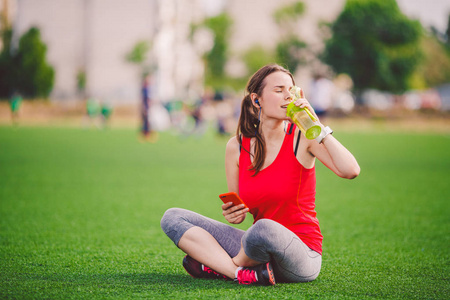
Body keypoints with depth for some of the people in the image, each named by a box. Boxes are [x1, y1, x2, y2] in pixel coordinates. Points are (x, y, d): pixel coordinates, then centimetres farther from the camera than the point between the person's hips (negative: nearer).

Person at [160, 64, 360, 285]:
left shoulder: (303, 137, -5)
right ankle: (245, 275, -22)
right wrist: (232, 214, -9)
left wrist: (318, 127, -17)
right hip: (261, 247, 5)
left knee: (265, 228, -40)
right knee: (172, 218, -3)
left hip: (302, 255, -5)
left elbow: (350, 171, -20)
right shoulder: (236, 147, 4)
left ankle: (218, 266, -6)